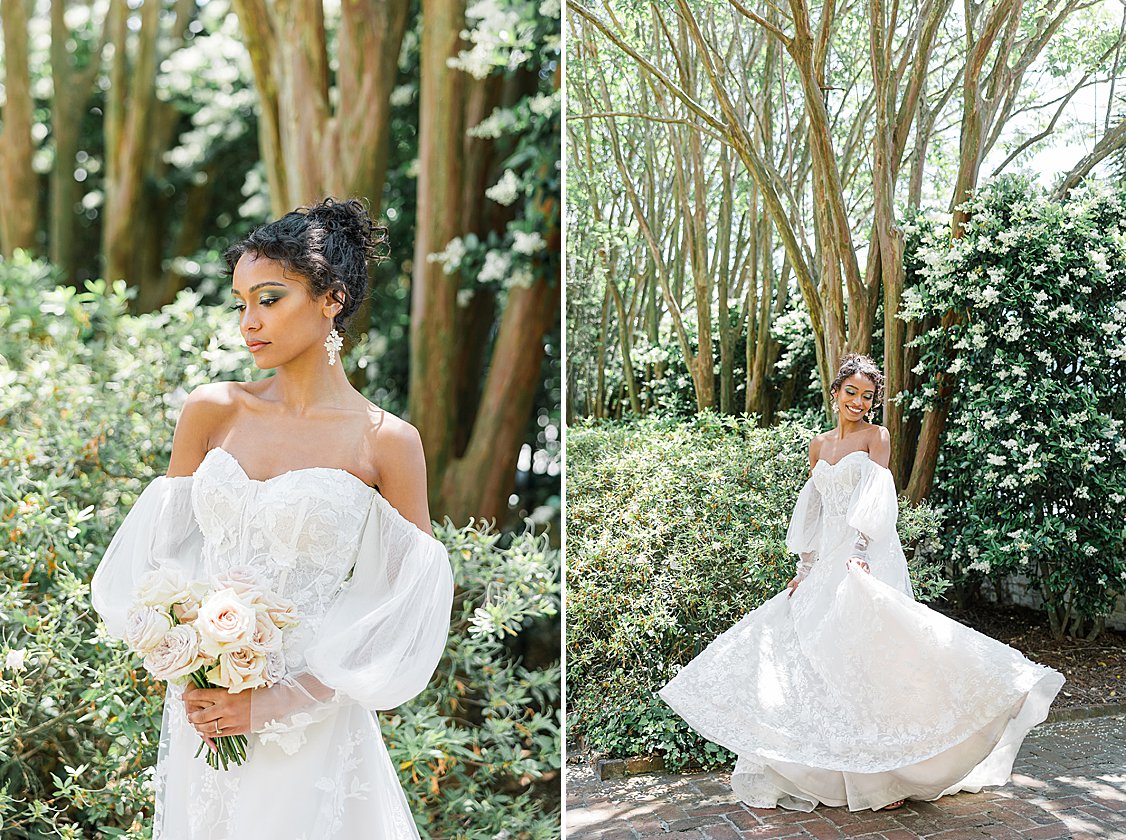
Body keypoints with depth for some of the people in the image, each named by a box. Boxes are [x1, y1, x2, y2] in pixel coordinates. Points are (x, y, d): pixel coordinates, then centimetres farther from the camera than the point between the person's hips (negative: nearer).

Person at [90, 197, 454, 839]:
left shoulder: (388, 442, -10)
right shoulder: (213, 410, -1)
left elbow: (408, 608, -8)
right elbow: (160, 547, 6)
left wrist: (280, 700, -14)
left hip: (310, 726, -3)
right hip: (199, 709, 3)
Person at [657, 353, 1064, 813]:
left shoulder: (877, 437, 1)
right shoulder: (820, 446, 17)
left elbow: (876, 502, -12)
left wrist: (859, 552, -26)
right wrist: (805, 568, 11)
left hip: (865, 561, -6)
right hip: (826, 562, 6)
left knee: (866, 656, -13)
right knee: (816, 661, 3)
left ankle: (885, 776, -8)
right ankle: (824, 774, 11)